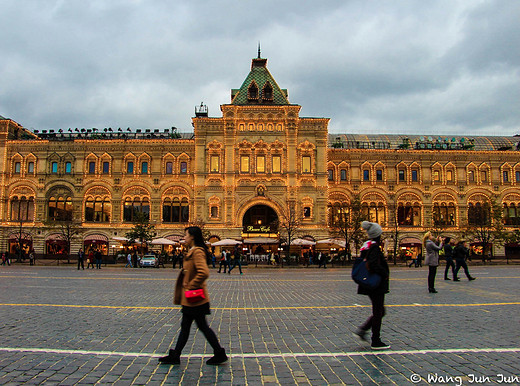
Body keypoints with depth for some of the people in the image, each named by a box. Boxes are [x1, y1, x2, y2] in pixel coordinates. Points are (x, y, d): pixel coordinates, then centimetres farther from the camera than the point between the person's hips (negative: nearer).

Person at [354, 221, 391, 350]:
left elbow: (362, 262, 16)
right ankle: (376, 342, 10)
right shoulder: (375, 247, -18)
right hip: (377, 285, -9)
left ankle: (362, 330, 15)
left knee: (379, 311, 19)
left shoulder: (366, 246, 10)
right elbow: (374, 264, -30)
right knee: (378, 312, 1)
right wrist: (385, 274, -16)